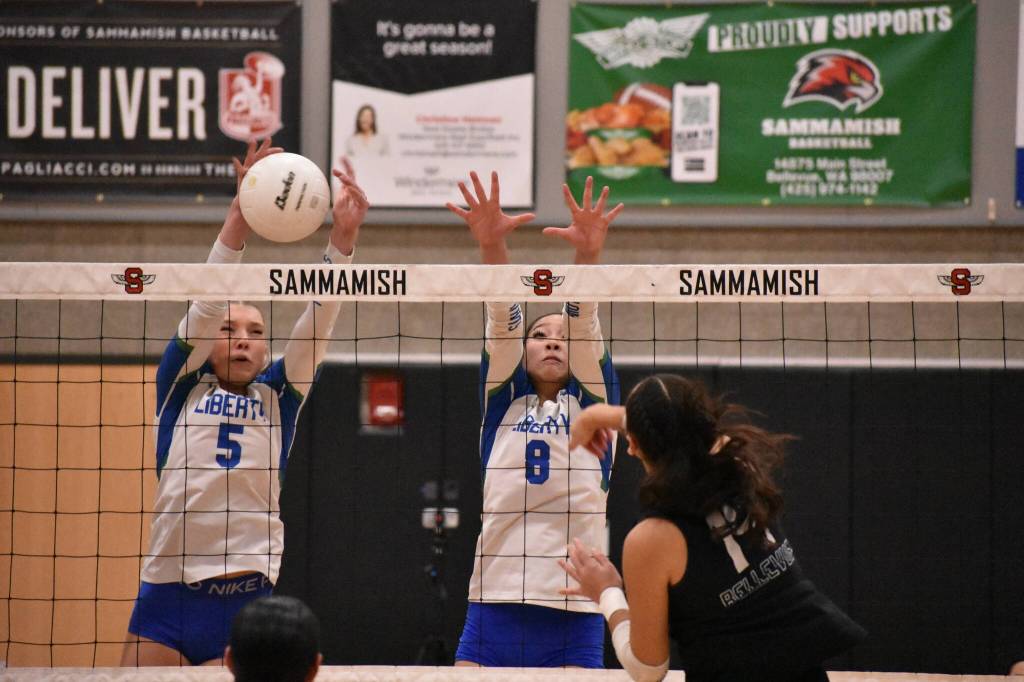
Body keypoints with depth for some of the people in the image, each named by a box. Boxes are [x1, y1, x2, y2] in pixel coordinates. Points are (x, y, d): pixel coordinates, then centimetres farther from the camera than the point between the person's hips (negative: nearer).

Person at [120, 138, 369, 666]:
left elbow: (317, 321, 1)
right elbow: (208, 301, -3)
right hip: (167, 596, -1)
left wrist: (343, 235, -14)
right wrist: (241, 214, -17)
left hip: (247, 603, 1)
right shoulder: (181, 385, 10)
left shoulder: (278, 395, 13)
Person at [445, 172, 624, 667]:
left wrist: (587, 257, -22)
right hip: (494, 606, 1)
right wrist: (492, 248, -19)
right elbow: (501, 325, -2)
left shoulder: (592, 403, 12)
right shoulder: (503, 401, 14)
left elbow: (586, 329, -5)